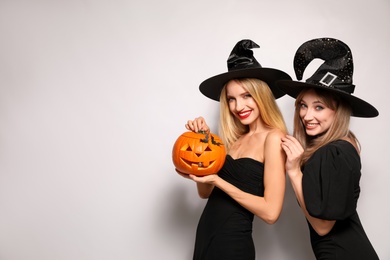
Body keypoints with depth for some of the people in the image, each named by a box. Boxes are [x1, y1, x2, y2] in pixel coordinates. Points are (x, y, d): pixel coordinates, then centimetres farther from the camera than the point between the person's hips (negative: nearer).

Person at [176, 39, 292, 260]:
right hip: (205, 235, 7)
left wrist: (216, 179, -19)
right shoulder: (236, 138, 5)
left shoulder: (274, 137, -15)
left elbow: (271, 212, -20)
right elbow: (206, 192, 5)